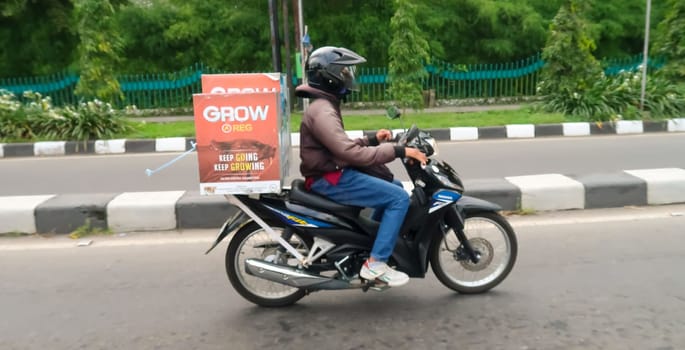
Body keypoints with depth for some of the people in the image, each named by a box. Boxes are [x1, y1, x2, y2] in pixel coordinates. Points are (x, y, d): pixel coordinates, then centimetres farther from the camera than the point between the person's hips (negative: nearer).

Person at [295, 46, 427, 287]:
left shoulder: (325, 106, 16)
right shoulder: (322, 111, -19)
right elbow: (351, 153, -28)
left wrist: (373, 139, 7)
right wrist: (398, 151, -25)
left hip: (335, 173, 11)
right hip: (330, 179, -11)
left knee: (393, 186, 18)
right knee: (398, 197, -15)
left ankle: (375, 243, 22)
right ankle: (375, 263, -12)